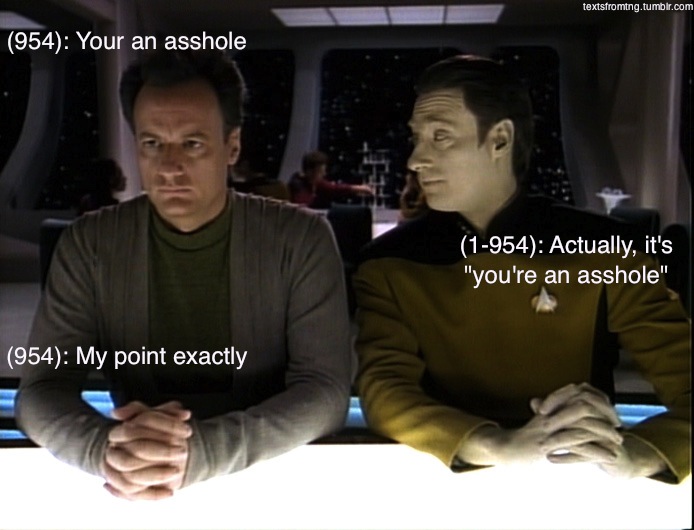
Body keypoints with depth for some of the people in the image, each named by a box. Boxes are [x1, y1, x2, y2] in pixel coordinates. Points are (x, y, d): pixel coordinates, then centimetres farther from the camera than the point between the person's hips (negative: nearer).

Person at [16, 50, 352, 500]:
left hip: (273, 476, -1)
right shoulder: (89, 245, -2)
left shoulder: (300, 239, -8)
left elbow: (326, 390, -14)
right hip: (139, 500, 2)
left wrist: (200, 451, -29)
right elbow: (41, 392, -6)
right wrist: (106, 447, -28)